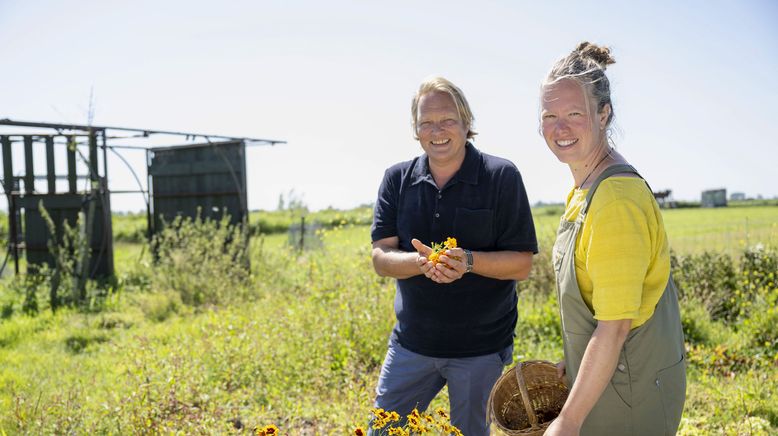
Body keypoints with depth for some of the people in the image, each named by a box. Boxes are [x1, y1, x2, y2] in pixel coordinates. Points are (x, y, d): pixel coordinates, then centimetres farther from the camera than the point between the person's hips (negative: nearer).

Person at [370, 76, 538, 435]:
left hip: (480, 347, -2)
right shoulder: (397, 179, 0)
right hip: (411, 342, 3)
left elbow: (521, 265, -10)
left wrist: (469, 261, -28)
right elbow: (381, 259, -5)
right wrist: (422, 262, -26)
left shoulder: (502, 177, -9)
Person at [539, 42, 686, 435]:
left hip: (629, 390, -9)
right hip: (602, 374, 9)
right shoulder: (584, 189, 5)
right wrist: (574, 362, 15)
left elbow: (614, 327, -25)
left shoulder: (617, 198, -25)